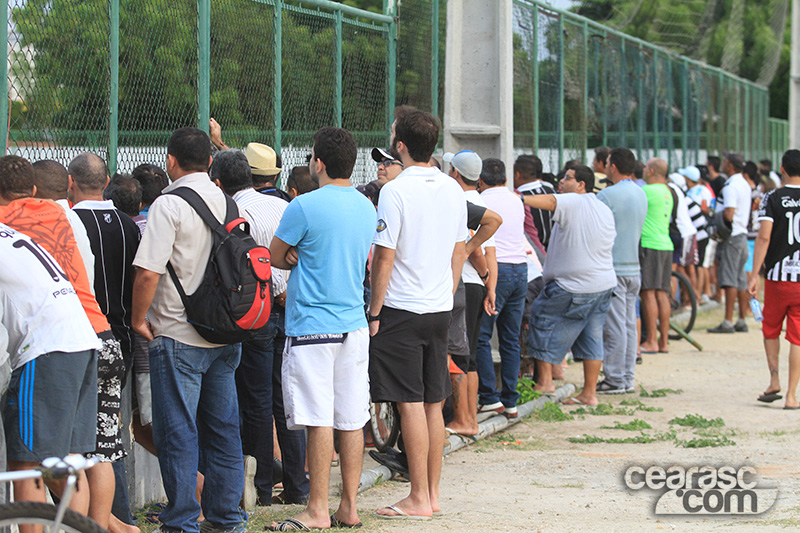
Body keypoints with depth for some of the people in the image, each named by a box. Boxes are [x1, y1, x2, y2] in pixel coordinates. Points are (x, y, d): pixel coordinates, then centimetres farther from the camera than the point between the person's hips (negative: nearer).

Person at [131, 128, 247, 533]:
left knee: (177, 431, -1)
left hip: (179, 337, -7)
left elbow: (148, 272, -20)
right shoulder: (227, 202, 7)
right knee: (222, 428, 12)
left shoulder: (169, 205, -13)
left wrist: (139, 318, -6)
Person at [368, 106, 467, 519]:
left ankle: (418, 498, -1)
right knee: (433, 404, 12)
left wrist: (374, 313, -7)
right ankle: (432, 493, 16)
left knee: (411, 404, -3)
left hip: (401, 311, -7)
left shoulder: (396, 191, -14)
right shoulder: (453, 190, 7)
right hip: (440, 309, 7)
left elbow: (384, 257, -14)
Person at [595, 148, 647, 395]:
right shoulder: (641, 194, 12)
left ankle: (614, 380, -3)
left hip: (613, 269, -8)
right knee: (629, 324, 10)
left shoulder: (608, 195, -14)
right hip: (634, 266, 8)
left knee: (614, 326, -5)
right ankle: (627, 378, 13)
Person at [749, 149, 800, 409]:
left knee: (771, 329, 19)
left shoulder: (773, 199, -4)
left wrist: (754, 275, -11)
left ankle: (774, 378, 5)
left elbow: (763, 237, -11)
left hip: (777, 277, -1)